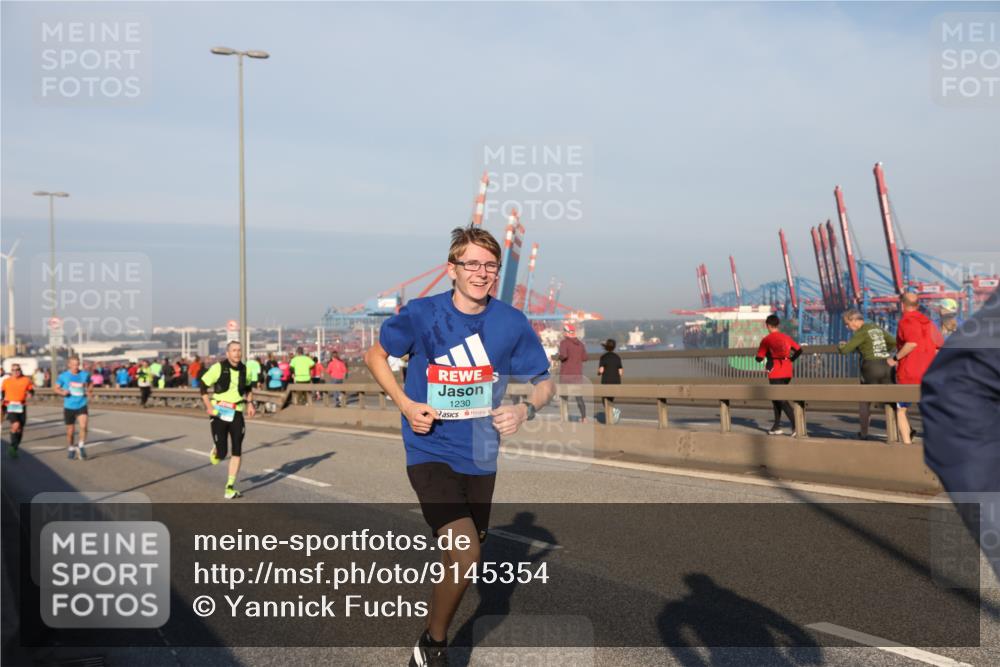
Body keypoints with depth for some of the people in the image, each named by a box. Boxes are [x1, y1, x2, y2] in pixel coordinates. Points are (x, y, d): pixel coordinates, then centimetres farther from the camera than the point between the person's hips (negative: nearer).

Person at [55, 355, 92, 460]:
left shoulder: (85, 374, 1)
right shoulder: (63, 376, -3)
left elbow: (89, 385, 19)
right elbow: (56, 388, 6)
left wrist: (89, 391, -1)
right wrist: (62, 392, -14)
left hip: (81, 405, 0)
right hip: (69, 407, 0)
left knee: (83, 426, -21)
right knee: (70, 431, 8)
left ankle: (81, 446, -2)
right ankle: (71, 449, 30)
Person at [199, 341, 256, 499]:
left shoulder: (244, 369, 3)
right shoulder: (218, 367, -12)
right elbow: (202, 384, -6)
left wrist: (250, 403, 7)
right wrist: (209, 406, -14)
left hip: (236, 414, 4)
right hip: (219, 413, -3)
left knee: (237, 452, -4)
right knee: (222, 453, -4)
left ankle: (230, 487, 5)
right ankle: (215, 450, 35)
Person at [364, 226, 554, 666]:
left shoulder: (512, 323, -6)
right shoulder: (420, 314, -11)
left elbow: (544, 383, 3)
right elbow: (375, 355, 5)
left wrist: (525, 409, -19)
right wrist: (405, 404, -11)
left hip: (480, 458, 4)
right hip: (431, 453, -4)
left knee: (462, 556, 17)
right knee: (466, 555, -21)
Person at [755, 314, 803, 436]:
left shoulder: (766, 340, -6)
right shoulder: (787, 337, 9)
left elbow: (759, 358, -6)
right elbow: (799, 350, 5)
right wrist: (791, 360, 16)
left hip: (775, 374, -6)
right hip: (787, 373, 6)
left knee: (782, 400, -7)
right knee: (776, 398, 18)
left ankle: (795, 426, -21)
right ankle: (777, 426, 19)